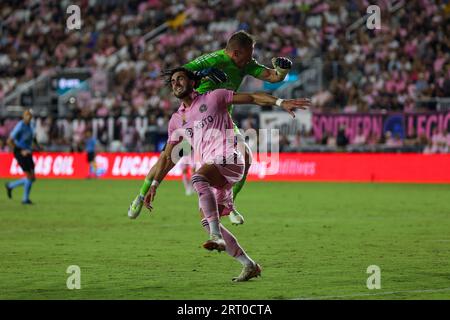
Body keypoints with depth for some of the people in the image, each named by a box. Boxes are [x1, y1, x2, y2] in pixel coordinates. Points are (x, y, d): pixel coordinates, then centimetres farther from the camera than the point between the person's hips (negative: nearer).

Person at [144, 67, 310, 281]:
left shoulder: (213, 98, 8)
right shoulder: (176, 121, 22)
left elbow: (253, 98, 6)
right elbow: (168, 156, 26)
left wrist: (280, 102, -7)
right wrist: (154, 185, 18)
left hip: (228, 160, -7)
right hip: (210, 171, 7)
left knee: (198, 178, -35)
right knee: (206, 220, -3)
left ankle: (217, 237, -44)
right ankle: (249, 265, 5)